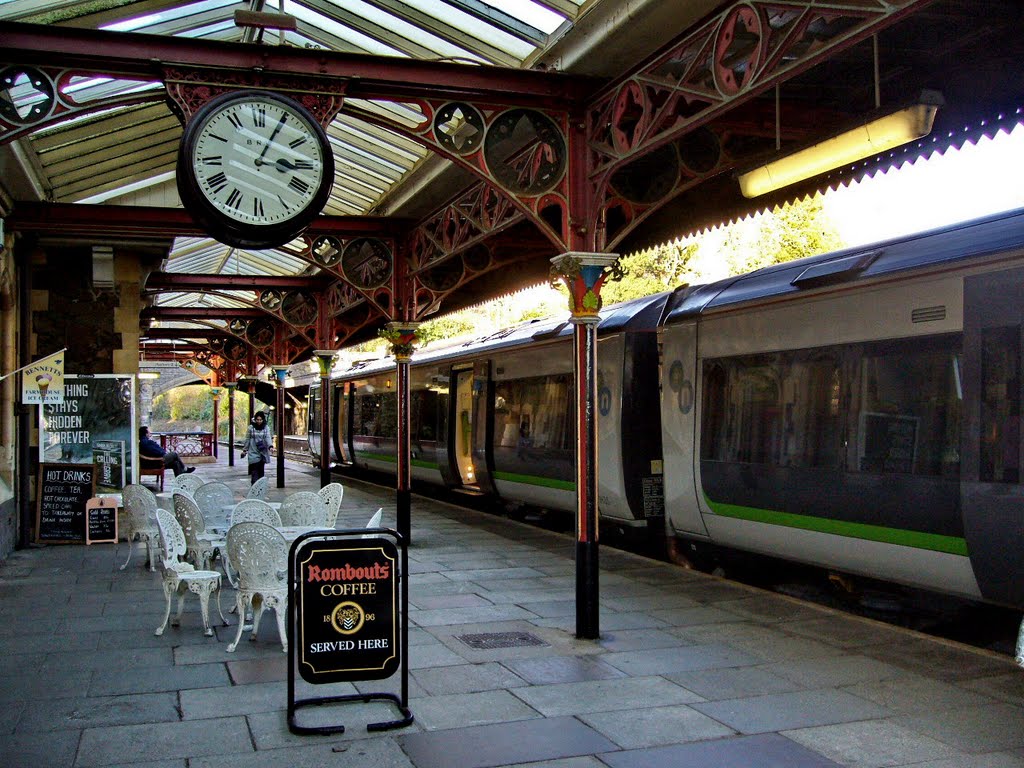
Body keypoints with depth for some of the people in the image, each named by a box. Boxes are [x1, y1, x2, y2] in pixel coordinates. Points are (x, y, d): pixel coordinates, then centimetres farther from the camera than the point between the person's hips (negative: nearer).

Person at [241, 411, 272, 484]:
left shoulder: (266, 428, 4)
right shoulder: (251, 428, 1)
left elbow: (268, 438, -8)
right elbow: (247, 439, 8)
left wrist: (270, 446, -25)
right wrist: (244, 450, 9)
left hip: (263, 453, 2)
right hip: (253, 452, -2)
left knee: (261, 470, 7)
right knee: (254, 470, -11)